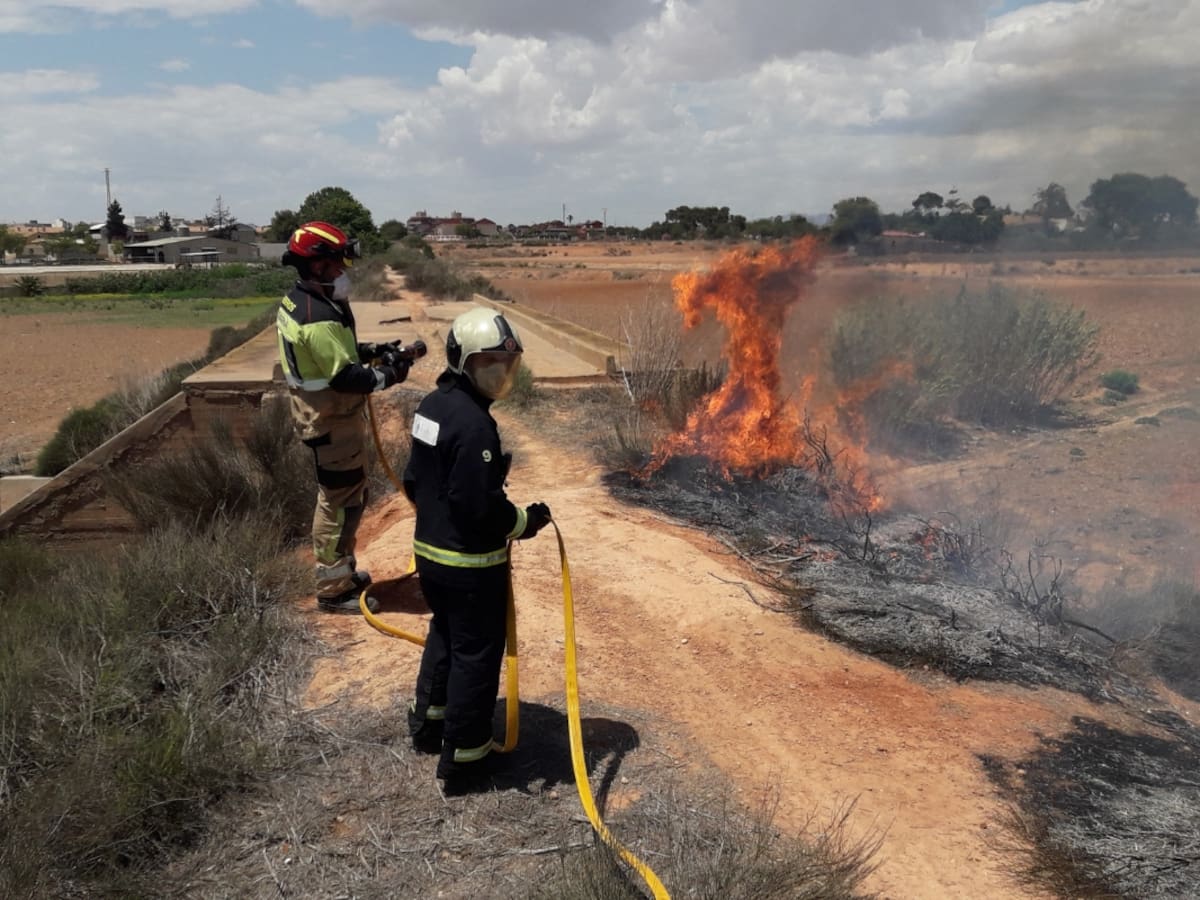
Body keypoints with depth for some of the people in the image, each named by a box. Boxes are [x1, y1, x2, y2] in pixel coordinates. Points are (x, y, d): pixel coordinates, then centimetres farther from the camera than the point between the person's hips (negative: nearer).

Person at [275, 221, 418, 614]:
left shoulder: (296, 301, 7)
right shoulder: (319, 318, -26)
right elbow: (346, 377, -27)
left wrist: (370, 350, 5)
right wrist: (387, 375, -13)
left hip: (322, 414, 11)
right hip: (332, 421, -11)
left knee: (339, 496, 21)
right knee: (342, 501, -1)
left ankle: (342, 570, 35)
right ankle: (333, 589, 9)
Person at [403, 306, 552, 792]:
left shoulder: (431, 406, 4)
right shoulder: (474, 423, -25)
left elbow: (414, 479, 13)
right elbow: (481, 506, -27)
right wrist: (526, 521, -12)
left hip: (430, 551, 9)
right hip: (470, 564, -9)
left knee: (445, 635, 27)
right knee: (476, 655, 5)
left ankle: (428, 722, 45)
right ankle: (463, 761, 17)